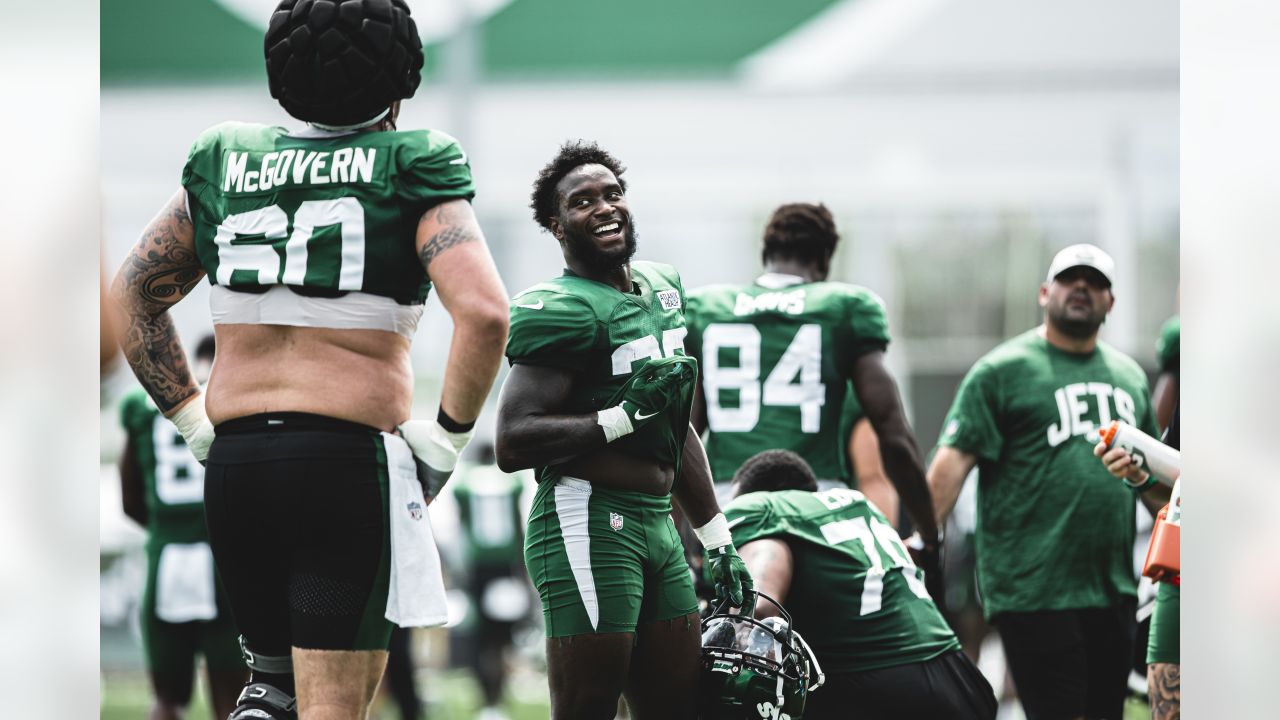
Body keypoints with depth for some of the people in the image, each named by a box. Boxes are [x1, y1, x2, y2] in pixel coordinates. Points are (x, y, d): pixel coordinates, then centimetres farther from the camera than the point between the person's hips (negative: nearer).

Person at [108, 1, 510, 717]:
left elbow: (132, 297, 17)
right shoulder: (409, 168, -3)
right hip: (349, 461, -5)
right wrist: (448, 436, -4)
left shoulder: (224, 162, 11)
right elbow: (484, 313, -15)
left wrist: (193, 418, 16)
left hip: (232, 462, 5)